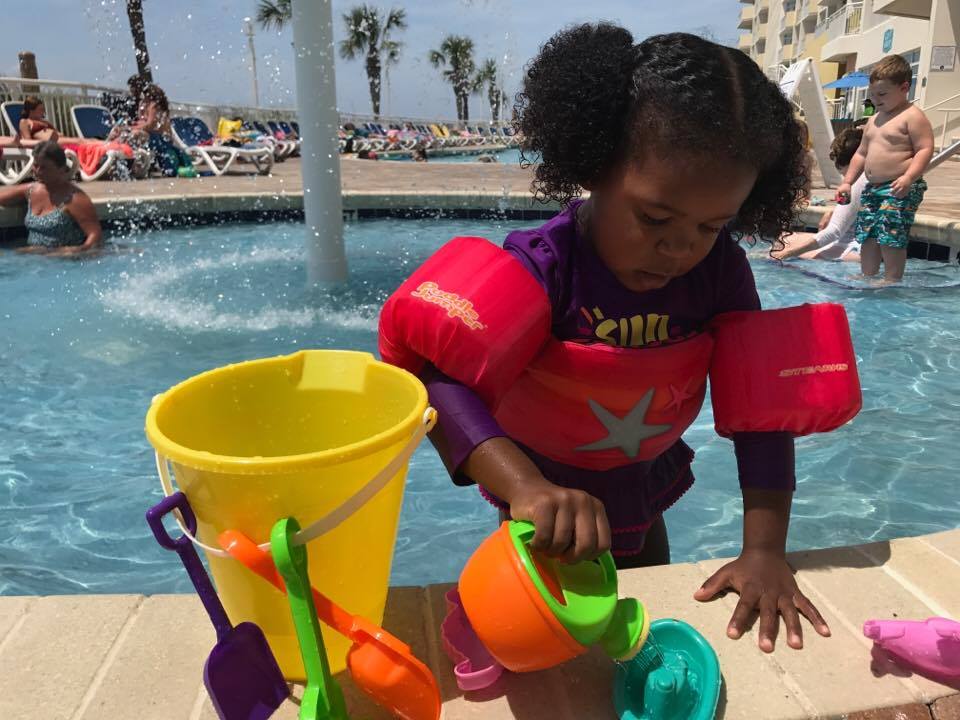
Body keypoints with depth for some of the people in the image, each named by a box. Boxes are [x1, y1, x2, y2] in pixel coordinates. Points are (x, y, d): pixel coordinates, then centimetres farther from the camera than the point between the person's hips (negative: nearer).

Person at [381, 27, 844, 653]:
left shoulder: (719, 270, -18)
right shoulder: (542, 271, -32)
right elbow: (432, 372, -41)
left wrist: (765, 549, -22)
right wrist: (524, 486, -55)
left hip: (643, 506, 5)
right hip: (550, 519, -4)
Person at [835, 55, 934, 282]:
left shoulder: (912, 116, -8)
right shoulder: (874, 120, 18)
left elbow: (925, 150, -15)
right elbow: (861, 153, 24)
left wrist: (909, 177, -28)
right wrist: (847, 182, 18)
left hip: (900, 190, -8)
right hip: (872, 188, 8)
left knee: (891, 238, -11)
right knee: (867, 236, 10)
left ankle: (892, 280, -3)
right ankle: (867, 277, 20)